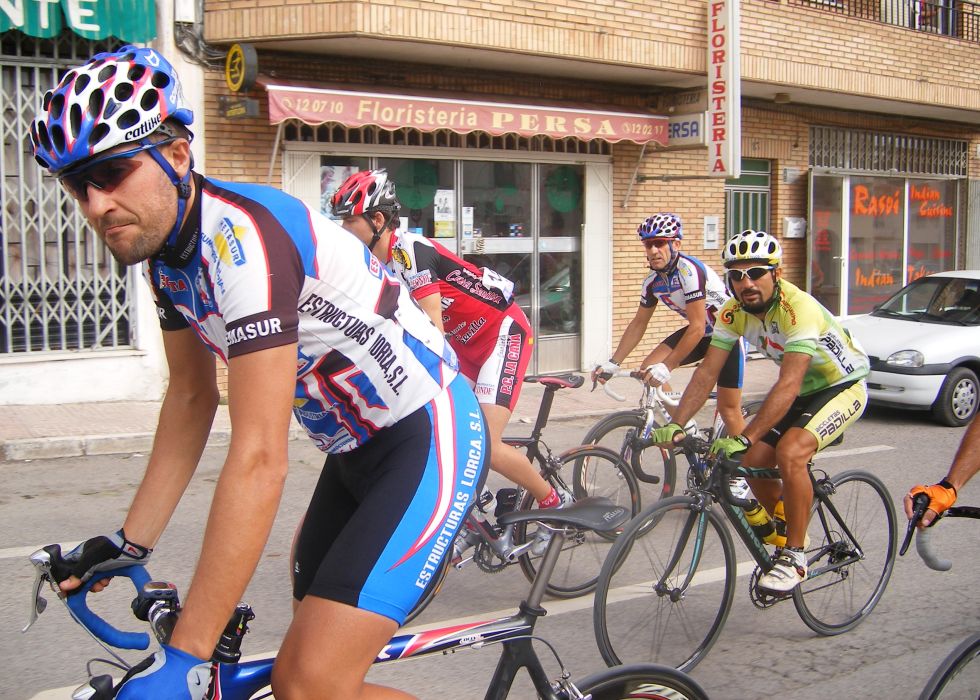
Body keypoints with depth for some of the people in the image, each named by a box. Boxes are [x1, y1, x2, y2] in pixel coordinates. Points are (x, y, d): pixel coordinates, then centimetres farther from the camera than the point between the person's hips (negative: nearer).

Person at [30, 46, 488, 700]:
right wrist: (130, 543, 11)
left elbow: (260, 460, -32)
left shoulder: (241, 235, -28)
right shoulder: (167, 249, 1)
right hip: (356, 449, 9)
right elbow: (192, 397, 13)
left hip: (431, 438, -9)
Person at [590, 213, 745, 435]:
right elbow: (639, 323, 4)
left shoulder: (689, 271, -29)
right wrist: (613, 363, -2)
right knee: (649, 370, -10)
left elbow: (697, 328, -32)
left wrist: (667, 366, -34)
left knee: (728, 408, -9)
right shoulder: (653, 281, -6)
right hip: (700, 331, 7)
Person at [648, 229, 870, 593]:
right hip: (802, 390, 7)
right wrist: (676, 425, -26)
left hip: (842, 387, -7)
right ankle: (788, 536, 21)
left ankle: (794, 557, -13)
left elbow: (788, 385, -42)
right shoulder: (735, 312, -12)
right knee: (753, 462, -5)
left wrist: (744, 438, -50)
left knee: (789, 452, -29)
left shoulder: (798, 308, -34)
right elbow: (707, 371, -14)